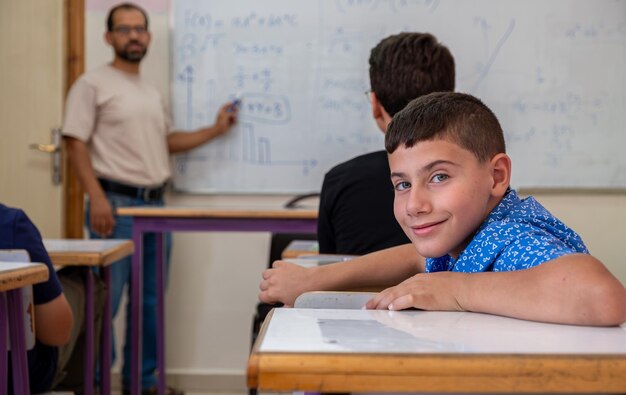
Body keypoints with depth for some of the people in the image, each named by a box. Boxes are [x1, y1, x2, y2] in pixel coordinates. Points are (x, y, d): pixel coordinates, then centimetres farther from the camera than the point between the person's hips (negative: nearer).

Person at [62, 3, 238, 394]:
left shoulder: (152, 91, 18)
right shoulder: (93, 84, -5)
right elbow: (76, 143, -11)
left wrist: (216, 129, 13)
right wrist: (96, 197, -20)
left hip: (155, 205, 7)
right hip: (117, 204, -7)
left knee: (150, 302, 11)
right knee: (105, 300, -6)